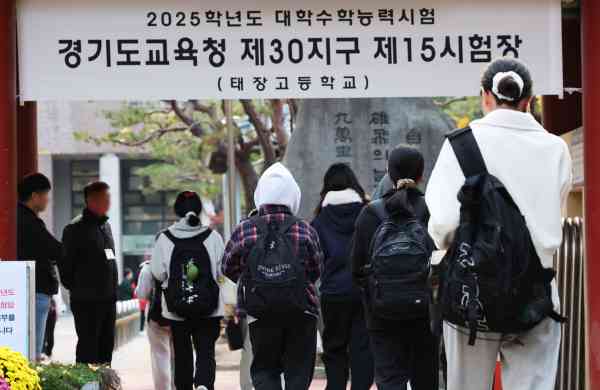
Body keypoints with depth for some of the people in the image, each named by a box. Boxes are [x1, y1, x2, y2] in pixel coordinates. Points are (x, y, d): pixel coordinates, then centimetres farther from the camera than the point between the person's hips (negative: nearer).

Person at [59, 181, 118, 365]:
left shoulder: (105, 225, 16)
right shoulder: (76, 228, -9)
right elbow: (65, 262, -10)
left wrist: (113, 290, 15)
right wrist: (75, 288, -7)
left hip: (108, 299, 8)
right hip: (87, 301, -8)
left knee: (106, 346, 12)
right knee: (88, 349, -7)